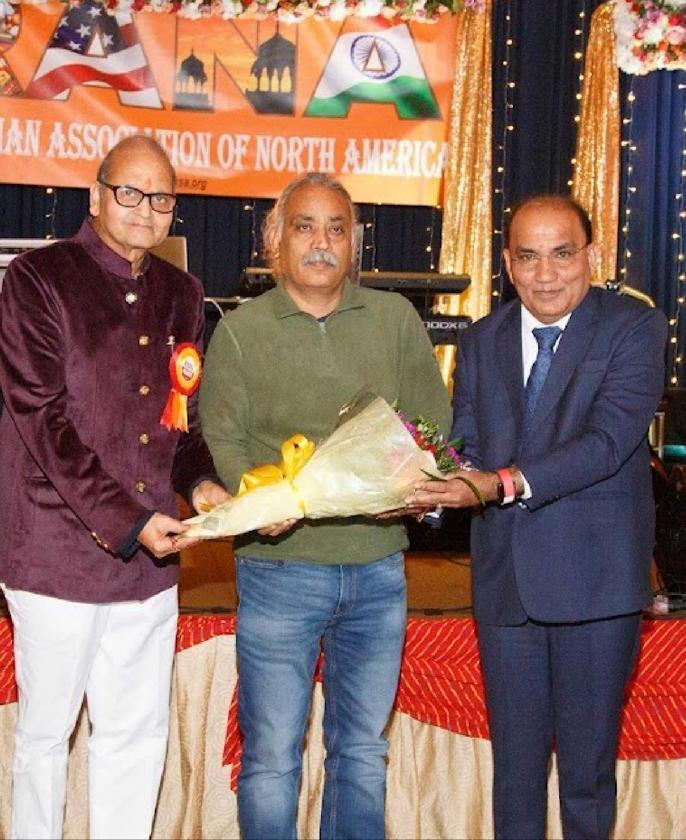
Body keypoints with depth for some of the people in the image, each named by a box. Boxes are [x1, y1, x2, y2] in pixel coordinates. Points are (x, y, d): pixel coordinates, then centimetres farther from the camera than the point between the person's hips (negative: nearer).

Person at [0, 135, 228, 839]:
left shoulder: (180, 295, 11)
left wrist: (199, 483, -3)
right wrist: (127, 521, -19)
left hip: (151, 556, 5)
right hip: (58, 552, -5)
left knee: (138, 733, 12)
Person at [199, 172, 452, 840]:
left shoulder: (396, 319, 7)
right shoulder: (240, 331, 0)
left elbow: (435, 423, 8)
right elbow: (218, 441, -5)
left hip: (378, 568, 3)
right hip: (279, 567, -3)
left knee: (363, 751, 16)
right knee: (271, 757, 4)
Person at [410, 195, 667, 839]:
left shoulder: (633, 328, -6)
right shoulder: (481, 341, 10)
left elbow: (609, 440, -19)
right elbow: (465, 449, 8)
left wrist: (505, 484, -30)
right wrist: (430, 487, -15)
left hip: (594, 575, -4)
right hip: (505, 578, 4)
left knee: (588, 760, 7)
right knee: (514, 756, 14)